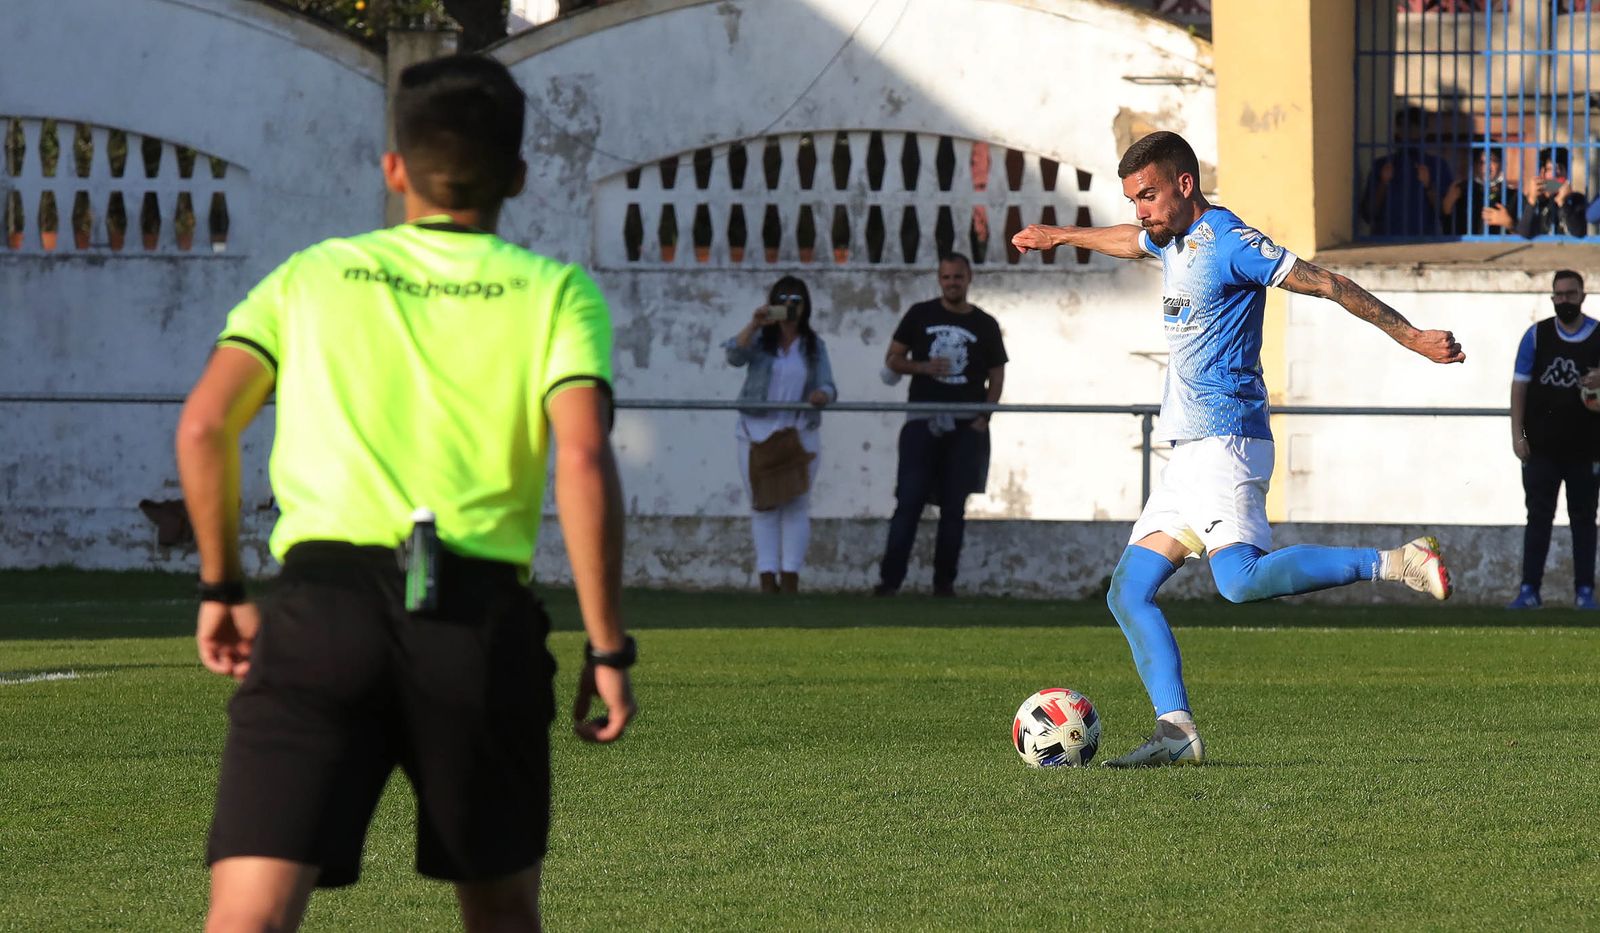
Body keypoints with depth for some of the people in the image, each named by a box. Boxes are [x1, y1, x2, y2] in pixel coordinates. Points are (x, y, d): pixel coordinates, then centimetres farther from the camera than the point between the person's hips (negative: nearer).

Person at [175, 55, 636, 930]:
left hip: (320, 597, 0)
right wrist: (607, 646, -2)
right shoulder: (556, 294, 9)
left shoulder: (310, 276, 16)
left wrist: (221, 588, 16)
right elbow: (582, 459, -6)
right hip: (478, 616, 0)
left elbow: (203, 425, 5)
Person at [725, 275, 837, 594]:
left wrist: (823, 394, -24)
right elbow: (734, 355, -14)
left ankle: (790, 577, -2)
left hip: (800, 433, 1)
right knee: (763, 506, 0)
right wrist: (754, 325, -27)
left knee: (796, 504, -3)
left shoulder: (814, 346, 9)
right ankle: (767, 576, 1)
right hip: (758, 432, -1)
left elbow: (828, 385, 0)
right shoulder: (760, 340, 5)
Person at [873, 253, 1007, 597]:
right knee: (909, 501, -8)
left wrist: (983, 417, -6)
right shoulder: (920, 316, 8)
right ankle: (890, 578, -8)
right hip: (923, 422, -1)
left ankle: (944, 581, 9)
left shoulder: (984, 325, 8)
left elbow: (996, 376, 9)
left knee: (954, 506, 3)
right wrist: (923, 367, -11)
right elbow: (893, 359, 9)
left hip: (965, 426, 1)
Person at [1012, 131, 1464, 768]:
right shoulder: (1174, 240, 17)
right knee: (1128, 593, 3)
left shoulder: (1229, 243, -11)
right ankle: (1176, 731, -3)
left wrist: (1411, 337, -20)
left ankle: (1393, 564, -23)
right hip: (1191, 451, 10)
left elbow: (1326, 283, -14)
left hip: (1223, 444, -10)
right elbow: (1129, 241, 41)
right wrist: (1060, 236, 59)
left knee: (1241, 580, -28)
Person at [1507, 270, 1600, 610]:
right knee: (1538, 518, 1)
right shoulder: (1537, 335, 4)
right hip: (1542, 448, 0)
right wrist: (1517, 435, -4)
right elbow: (1519, 386, 3)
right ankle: (1529, 590, 1)